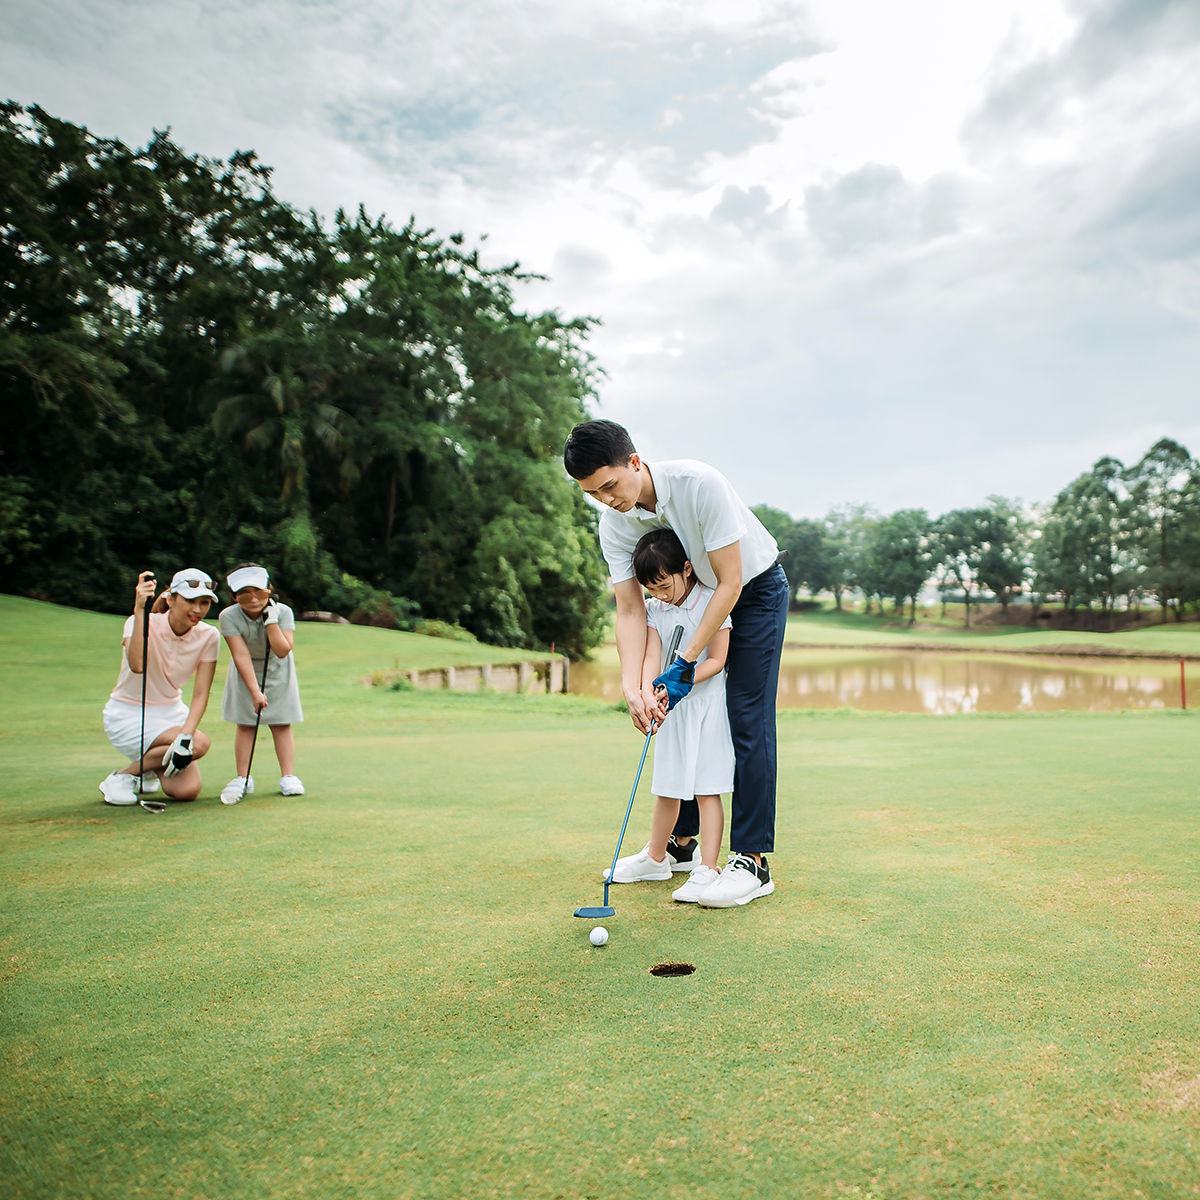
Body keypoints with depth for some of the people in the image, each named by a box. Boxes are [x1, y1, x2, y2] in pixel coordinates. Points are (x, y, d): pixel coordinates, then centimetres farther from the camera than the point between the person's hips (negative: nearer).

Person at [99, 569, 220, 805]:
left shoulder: (208, 636, -9)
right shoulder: (139, 622, -19)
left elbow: (201, 694, -13)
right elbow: (136, 665, -40)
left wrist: (185, 736, -27)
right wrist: (140, 611, -44)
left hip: (172, 712, 4)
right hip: (128, 716, -4)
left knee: (188, 791, -15)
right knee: (200, 743, -28)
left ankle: (148, 769, 18)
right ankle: (121, 777, -7)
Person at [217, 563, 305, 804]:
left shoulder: (283, 612, -23)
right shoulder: (229, 616, -24)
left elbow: (282, 651, -30)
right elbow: (241, 655, -27)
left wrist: (271, 620, -36)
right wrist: (255, 691, -30)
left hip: (277, 672, 0)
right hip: (246, 674, 0)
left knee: (282, 724, -2)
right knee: (245, 725, -3)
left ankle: (288, 776, 2)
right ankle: (243, 778, 4)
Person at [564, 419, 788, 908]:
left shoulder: (700, 483, -33)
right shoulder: (613, 524, -16)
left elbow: (730, 583, -28)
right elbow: (630, 610, -14)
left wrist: (684, 664, -28)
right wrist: (632, 685, -29)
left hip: (756, 589, -5)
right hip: (696, 596, 6)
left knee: (747, 720, -12)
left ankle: (752, 861, -8)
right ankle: (681, 841, 19)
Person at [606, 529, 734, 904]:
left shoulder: (712, 601, -12)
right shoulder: (654, 609, 2)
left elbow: (716, 660, -14)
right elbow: (651, 656, -10)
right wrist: (648, 693, -28)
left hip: (707, 700, -5)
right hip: (672, 704, 5)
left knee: (707, 788, -5)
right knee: (668, 787, 14)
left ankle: (708, 869, -1)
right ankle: (655, 857, 30)